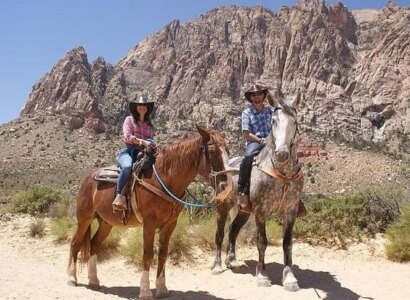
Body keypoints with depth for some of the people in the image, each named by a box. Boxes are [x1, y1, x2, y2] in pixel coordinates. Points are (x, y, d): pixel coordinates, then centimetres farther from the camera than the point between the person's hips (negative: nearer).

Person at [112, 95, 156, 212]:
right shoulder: (129, 120, 9)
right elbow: (127, 136, -6)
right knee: (127, 167, -39)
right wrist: (143, 141, -20)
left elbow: (151, 140, 18)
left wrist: (152, 144, -7)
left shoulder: (149, 124, 22)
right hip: (128, 150, -4)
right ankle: (120, 196, -39)